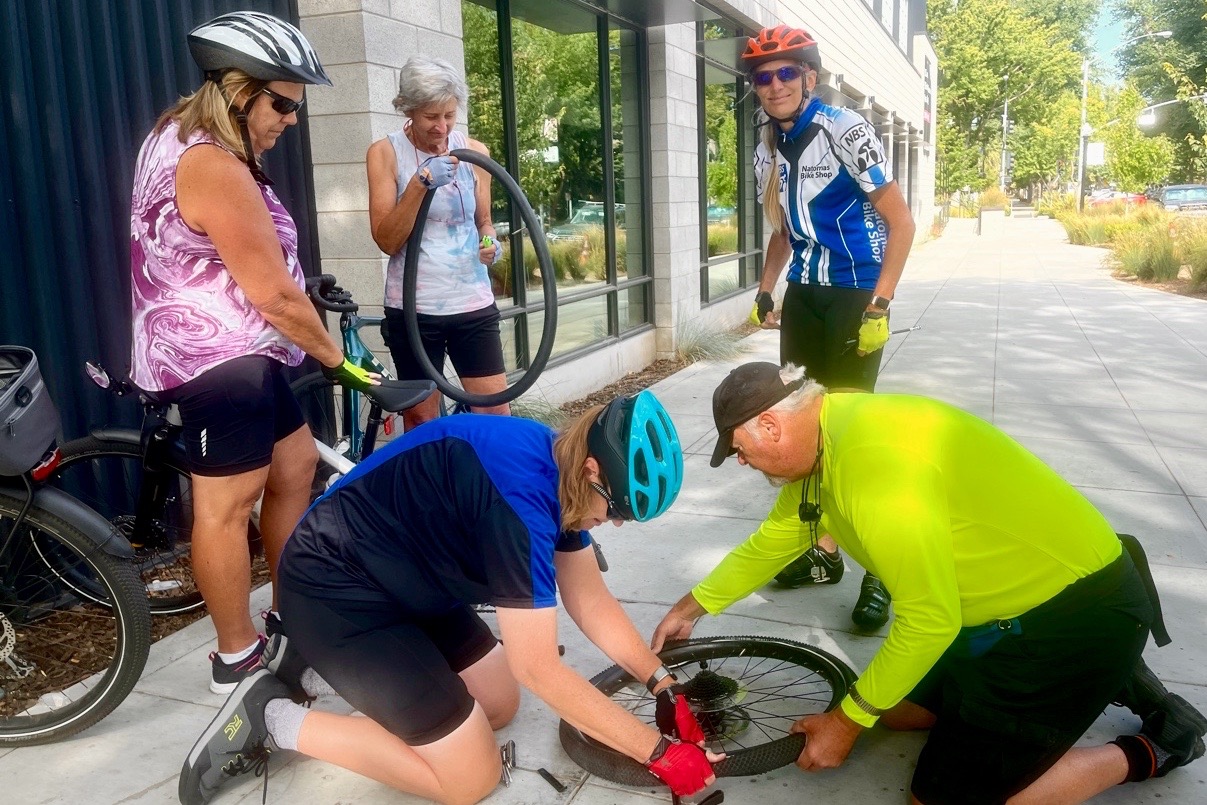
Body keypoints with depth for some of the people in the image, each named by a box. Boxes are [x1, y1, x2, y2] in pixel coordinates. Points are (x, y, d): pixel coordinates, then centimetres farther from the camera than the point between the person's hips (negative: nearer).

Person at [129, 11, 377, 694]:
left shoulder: (181, 135, 13)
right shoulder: (213, 168, -22)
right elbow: (274, 296, -22)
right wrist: (337, 359, -10)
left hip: (235, 354, 11)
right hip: (220, 360, -11)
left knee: (296, 466, 16)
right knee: (227, 506, -2)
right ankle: (238, 659, 11)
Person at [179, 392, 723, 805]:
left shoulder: (559, 469, -3)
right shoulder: (520, 488, -32)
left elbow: (591, 602, 7)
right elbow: (540, 671, -26)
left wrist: (664, 684, 0)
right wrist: (659, 754, -20)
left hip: (401, 577, 10)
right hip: (333, 587, -9)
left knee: (500, 706, 14)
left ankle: (315, 666, 18)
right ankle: (274, 720, 3)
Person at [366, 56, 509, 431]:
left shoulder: (474, 152, 4)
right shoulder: (385, 153, -4)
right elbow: (386, 240, -11)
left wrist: (490, 241, -7)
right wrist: (421, 182, -23)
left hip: (474, 304, 2)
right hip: (413, 308, -2)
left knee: (497, 414, 3)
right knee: (422, 423, 8)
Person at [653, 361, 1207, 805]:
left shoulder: (873, 461, -31)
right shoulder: (824, 438, 0)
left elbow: (929, 621, -26)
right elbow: (772, 542, 16)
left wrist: (846, 722, -14)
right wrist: (692, 607, 23)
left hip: (1081, 611, -9)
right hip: (1023, 594, 10)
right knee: (899, 711, 20)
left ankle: (1149, 751, 10)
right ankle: (1106, 680, 26)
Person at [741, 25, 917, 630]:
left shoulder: (844, 131, -12)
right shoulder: (768, 150, 8)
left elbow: (901, 222, -12)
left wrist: (879, 306, -18)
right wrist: (765, 292, 10)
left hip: (855, 295, -7)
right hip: (803, 296, 7)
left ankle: (880, 571, 6)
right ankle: (824, 551, 24)